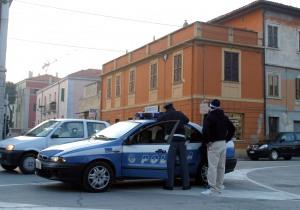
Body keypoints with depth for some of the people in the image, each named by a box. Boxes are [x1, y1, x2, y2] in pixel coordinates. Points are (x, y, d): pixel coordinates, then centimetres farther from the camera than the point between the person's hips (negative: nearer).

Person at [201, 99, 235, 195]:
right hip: (223, 144, 8)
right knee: (221, 167, 13)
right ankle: (219, 187, 20)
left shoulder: (210, 117, -10)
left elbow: (205, 130, -24)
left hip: (214, 144, -8)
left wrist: (207, 141, -12)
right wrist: (226, 139, 15)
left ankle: (212, 188, -9)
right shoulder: (224, 117, 13)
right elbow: (232, 129, 17)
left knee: (212, 166, -7)